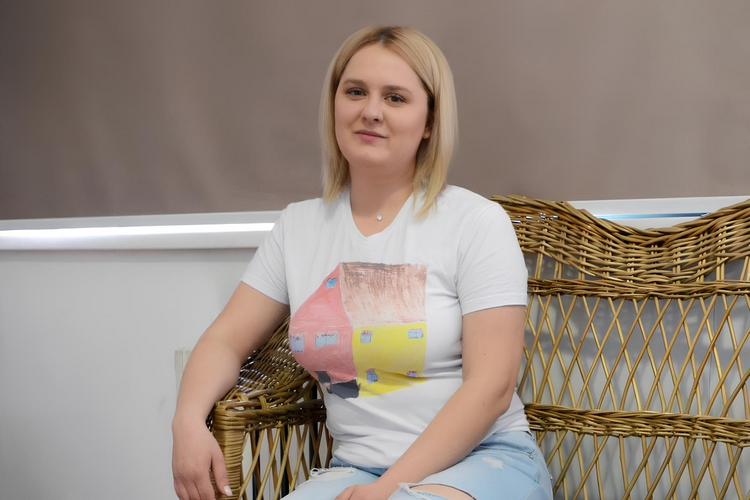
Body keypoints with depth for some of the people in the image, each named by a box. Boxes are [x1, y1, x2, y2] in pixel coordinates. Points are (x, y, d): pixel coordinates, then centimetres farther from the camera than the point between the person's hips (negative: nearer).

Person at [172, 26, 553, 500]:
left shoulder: (477, 222, -5)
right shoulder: (298, 226, 8)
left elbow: (490, 386, -11)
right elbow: (226, 341, 10)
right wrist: (189, 420, -10)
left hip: (483, 459, -3)